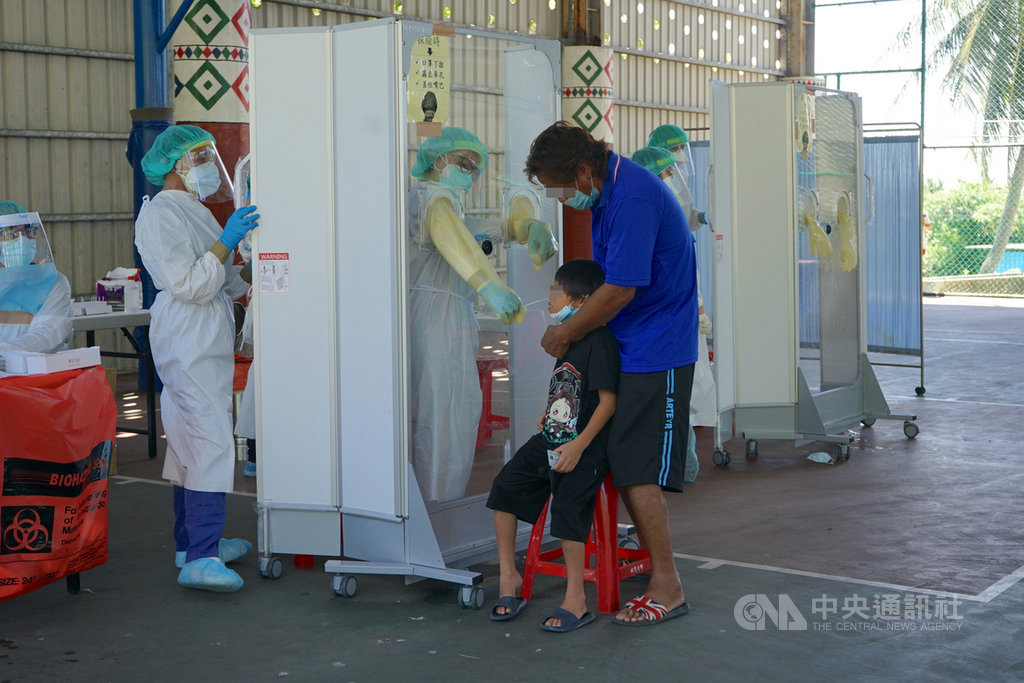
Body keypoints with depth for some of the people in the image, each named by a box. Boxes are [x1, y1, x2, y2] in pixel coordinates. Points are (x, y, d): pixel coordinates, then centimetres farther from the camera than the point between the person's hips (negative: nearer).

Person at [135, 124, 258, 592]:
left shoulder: (193, 210, 20)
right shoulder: (160, 214, -12)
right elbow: (188, 284, -20)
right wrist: (227, 242, -21)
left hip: (207, 340, 10)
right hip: (188, 340, -10)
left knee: (192, 442, 13)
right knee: (211, 440, -16)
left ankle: (192, 541, 20)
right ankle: (200, 558, -19)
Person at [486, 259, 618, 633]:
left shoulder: (599, 340, -16)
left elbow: (607, 400, -20)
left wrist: (578, 445, -24)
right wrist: (550, 412, 15)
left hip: (584, 447, -9)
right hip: (550, 439, 10)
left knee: (567, 507, -22)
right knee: (505, 485, 0)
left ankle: (575, 599, -12)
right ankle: (508, 576, 9)